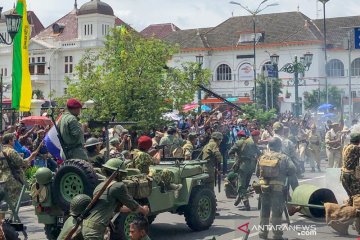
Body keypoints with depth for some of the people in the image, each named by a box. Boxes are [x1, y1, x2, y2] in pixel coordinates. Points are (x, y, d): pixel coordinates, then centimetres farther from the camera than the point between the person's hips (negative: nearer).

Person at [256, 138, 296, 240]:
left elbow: (257, 173, 11)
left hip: (264, 187, 4)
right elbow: (292, 170, -9)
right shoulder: (283, 158, -5)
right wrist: (284, 173, 9)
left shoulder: (262, 157, 6)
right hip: (278, 189, -4)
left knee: (264, 211, 14)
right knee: (276, 211, 1)